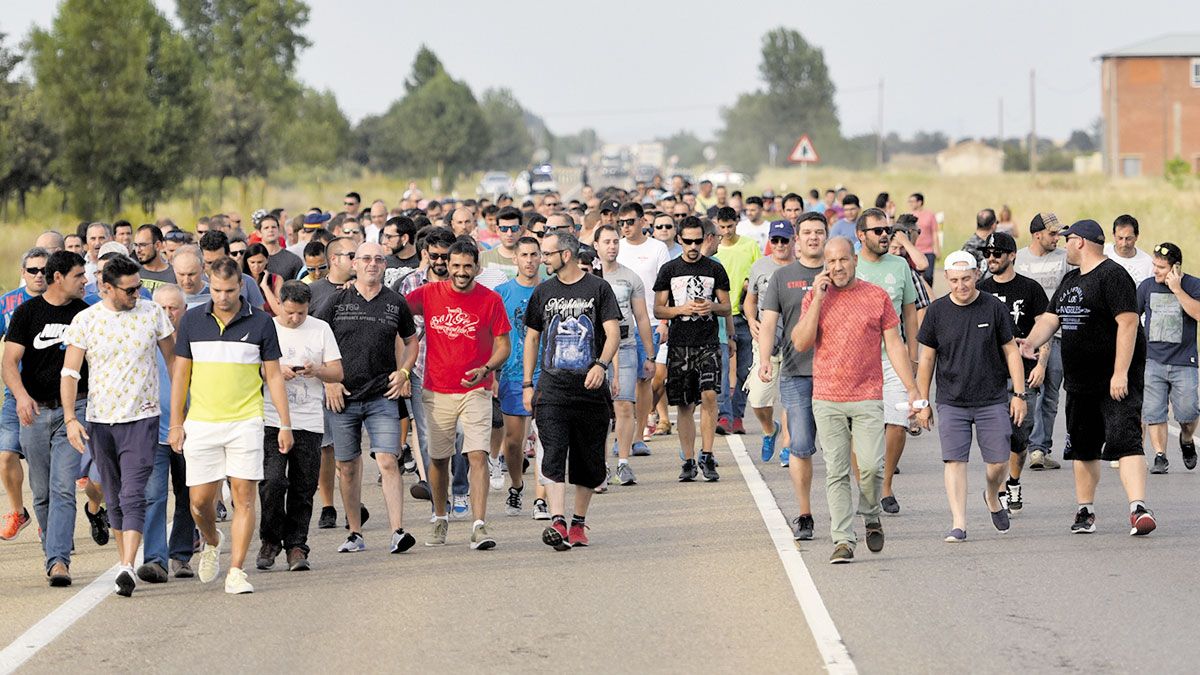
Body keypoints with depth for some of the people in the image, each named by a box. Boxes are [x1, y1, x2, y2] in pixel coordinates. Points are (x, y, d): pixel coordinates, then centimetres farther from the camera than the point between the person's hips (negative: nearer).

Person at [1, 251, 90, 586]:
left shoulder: (85, 314, 5)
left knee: (63, 489, -13)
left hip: (73, 409, 0)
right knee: (42, 492, 8)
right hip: (35, 411, 0)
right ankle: (54, 551, 24)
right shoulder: (27, 312, 0)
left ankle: (59, 560, -19)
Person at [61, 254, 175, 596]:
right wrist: (70, 418, -12)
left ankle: (128, 568, -22)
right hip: (100, 420, 2)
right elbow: (70, 372, -2)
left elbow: (173, 359, 9)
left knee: (133, 496, -15)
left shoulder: (152, 313, 0)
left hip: (142, 418, -2)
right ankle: (124, 560, 26)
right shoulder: (85, 320, -2)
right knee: (114, 499, 12)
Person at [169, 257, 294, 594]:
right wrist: (176, 423, 5)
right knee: (200, 499, 2)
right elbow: (180, 373, 9)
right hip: (201, 424, 1)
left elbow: (274, 376, 5)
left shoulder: (260, 322, 0)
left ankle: (236, 571, -3)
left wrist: (285, 424, 2)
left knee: (244, 495, -7)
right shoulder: (192, 320, 3)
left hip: (245, 422, -1)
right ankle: (212, 541, 33)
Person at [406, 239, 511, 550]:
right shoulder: (429, 294, 1)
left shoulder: (490, 300, -2)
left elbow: (503, 345, 2)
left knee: (478, 456, -14)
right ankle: (440, 520, 30)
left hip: (475, 391, -2)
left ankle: (480, 526, -18)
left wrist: (486, 369, -15)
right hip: (437, 392, 2)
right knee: (438, 458, 11)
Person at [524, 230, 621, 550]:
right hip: (552, 386, 1)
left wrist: (601, 364, -23)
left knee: (589, 461, 5)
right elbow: (532, 337, 18)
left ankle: (578, 523, 19)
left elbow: (613, 333, -5)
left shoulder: (598, 288, 1)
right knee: (553, 456, -14)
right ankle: (558, 522, -23)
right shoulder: (543, 292, 11)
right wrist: (527, 384, 12)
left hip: (590, 386, -1)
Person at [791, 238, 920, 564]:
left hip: (868, 397, -1)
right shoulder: (815, 298, 6)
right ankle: (843, 540, 1)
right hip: (827, 399, 1)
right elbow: (801, 343, -4)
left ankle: (870, 516, 17)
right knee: (836, 472, -1)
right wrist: (818, 299, -9)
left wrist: (912, 389, 3)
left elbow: (894, 345, 8)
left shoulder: (878, 297, 5)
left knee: (871, 465, -11)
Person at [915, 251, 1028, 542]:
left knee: (999, 461, -1)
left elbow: (1011, 352, 6)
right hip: (951, 402, 0)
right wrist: (923, 402, 8)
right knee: (954, 461, -8)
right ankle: (958, 524, -7)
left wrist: (1019, 394, 1)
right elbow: (927, 358, 8)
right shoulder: (937, 311, 2)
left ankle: (992, 497, 32)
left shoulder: (994, 308, 0)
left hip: (993, 401, 0)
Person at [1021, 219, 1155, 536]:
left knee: (1125, 441, -19)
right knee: (1083, 448, 14)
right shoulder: (1070, 280, 16)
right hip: (1080, 381, 9)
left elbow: (1128, 323, -19)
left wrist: (1120, 374, -25)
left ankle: (1138, 508, -27)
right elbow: (1051, 317, 16)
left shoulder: (1113, 276, -13)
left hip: (1116, 382, -9)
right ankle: (1085, 511, 24)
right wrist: (1032, 341, -6)